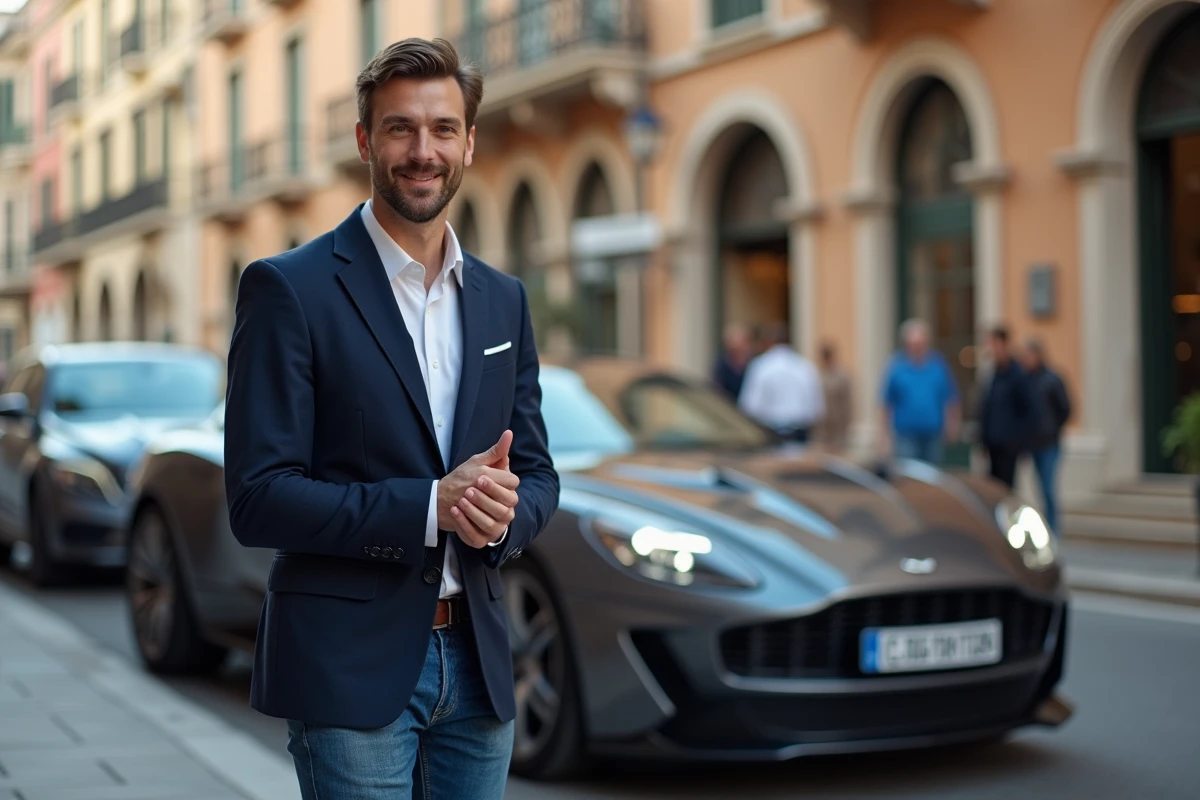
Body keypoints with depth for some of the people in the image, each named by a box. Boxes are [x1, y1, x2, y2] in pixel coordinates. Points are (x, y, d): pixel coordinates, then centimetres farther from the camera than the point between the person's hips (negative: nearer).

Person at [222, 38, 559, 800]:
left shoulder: (503, 299, 10)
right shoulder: (288, 289, -7)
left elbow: (537, 474, 13)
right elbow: (258, 499, -12)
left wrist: (503, 510, -11)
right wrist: (431, 505, -21)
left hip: (476, 660, 5)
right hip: (349, 668, -5)